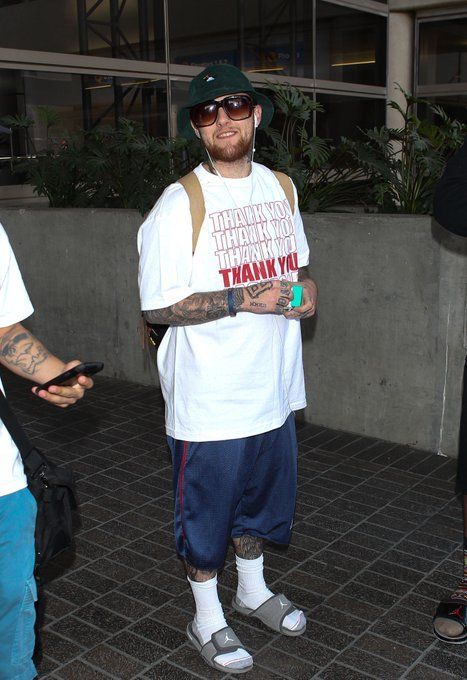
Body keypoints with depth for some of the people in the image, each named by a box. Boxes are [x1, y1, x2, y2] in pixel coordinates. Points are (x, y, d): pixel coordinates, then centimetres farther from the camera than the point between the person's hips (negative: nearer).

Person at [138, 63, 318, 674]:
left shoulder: (281, 188, 6)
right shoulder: (179, 204, -15)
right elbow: (157, 307, -16)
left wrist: (305, 287, -3)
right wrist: (243, 298, -25)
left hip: (272, 386, 6)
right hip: (209, 398, -6)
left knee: (262, 493, 23)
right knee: (206, 508, 10)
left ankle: (252, 588, 48)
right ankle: (207, 619, 34)